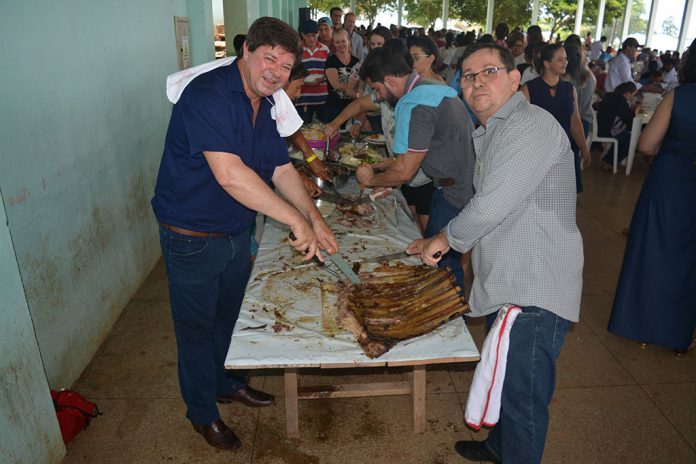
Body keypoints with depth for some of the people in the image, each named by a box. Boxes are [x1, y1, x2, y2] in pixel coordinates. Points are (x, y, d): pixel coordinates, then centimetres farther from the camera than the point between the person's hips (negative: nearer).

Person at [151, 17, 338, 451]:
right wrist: (296, 219, -31)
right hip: (192, 237, -8)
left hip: (237, 233, 8)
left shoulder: (265, 106, 4)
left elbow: (282, 170, 5)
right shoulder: (209, 93, -25)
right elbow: (229, 174, -35)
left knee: (230, 316, 24)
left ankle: (226, 382, 49)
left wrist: (316, 221, -7)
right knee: (197, 327, 11)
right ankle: (202, 411, 33)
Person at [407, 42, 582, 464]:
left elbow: (492, 206, -25)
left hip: (535, 291, -10)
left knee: (523, 397, 3)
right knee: (504, 382, 26)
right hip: (507, 284, 10)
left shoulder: (532, 126, -18)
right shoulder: (491, 133, 16)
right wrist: (443, 243, 16)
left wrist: (444, 238, -9)